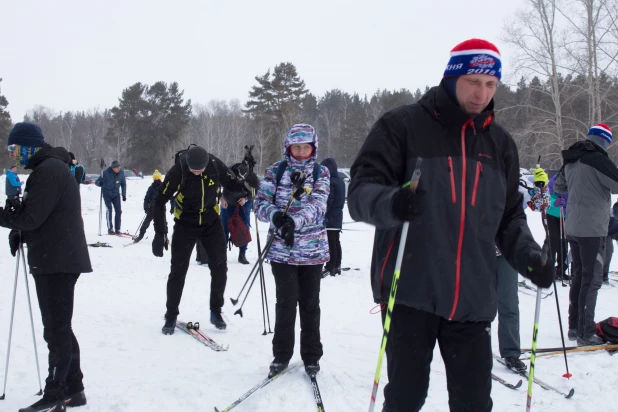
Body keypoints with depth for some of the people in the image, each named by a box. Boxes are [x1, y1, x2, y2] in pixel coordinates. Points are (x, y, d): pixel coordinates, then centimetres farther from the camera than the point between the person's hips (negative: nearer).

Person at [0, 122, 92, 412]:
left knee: (56, 330, -4)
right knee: (60, 328, 15)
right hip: (57, 260, 11)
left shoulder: (48, 170, -16)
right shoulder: (48, 168, 18)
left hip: (57, 262, -11)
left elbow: (32, 217, -20)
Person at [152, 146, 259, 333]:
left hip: (212, 223, 2)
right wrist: (160, 233, -19)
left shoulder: (216, 166, -18)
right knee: (178, 271, 1)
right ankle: (171, 315, 16)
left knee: (220, 268, 0)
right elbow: (160, 201, -16)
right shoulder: (177, 172, -24)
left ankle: (216, 312, 17)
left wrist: (246, 184, -25)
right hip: (185, 224, -2)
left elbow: (231, 184, -1)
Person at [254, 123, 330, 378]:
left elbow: (317, 205, -15)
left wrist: (294, 221, -34)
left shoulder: (321, 173, 1)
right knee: (286, 303, -1)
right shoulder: (276, 171, 2)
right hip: (282, 249, 0)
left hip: (313, 250, 0)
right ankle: (281, 355, 15)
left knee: (310, 303, 8)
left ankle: (311, 356, 22)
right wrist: (275, 215, -27)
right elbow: (260, 202, -4)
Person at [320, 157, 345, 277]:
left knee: (330, 243, -7)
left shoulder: (330, 182, -17)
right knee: (336, 242, 15)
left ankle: (330, 268, -6)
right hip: (338, 216, 10)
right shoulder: (340, 181, 13)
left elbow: (328, 201, -21)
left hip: (329, 218, -10)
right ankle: (337, 266, 22)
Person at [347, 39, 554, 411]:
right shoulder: (403, 125, -3)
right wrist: (390, 203, -30)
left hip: (472, 300, 4)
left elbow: (510, 216, 17)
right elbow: (362, 189, -8)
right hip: (411, 293, -4)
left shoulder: (501, 143, 13)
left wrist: (529, 255, -1)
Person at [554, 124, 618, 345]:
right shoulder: (597, 159, -14)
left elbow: (558, 186, 25)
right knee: (592, 279, -3)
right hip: (592, 229, -8)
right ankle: (586, 333, -2)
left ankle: (574, 327, 23)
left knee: (579, 276, 17)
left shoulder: (570, 161, 11)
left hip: (572, 228, 8)